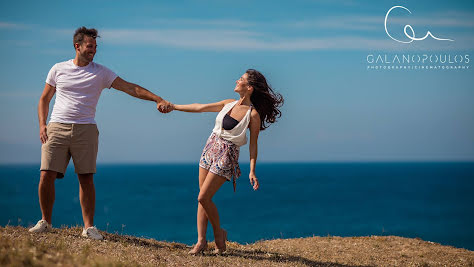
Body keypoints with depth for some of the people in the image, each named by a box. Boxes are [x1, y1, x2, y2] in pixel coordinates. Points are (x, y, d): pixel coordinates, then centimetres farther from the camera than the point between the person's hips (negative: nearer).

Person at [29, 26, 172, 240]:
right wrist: (42, 125, 2)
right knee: (46, 176, -6)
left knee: (86, 179, -5)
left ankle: (88, 227, 4)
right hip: (56, 127, 1)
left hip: (85, 130, 0)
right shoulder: (58, 69, 12)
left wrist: (158, 99, -10)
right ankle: (45, 221, 11)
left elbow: (130, 88, 0)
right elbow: (44, 99, 18)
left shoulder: (101, 73, 8)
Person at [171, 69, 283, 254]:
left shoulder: (253, 114, -10)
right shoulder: (229, 104, 7)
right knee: (202, 198, 4)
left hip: (227, 155, -6)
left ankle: (219, 233, 11)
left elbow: (253, 145, -7)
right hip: (210, 148, 7)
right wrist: (174, 107, 18)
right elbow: (200, 108, 15)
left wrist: (252, 171, -13)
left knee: (204, 197, -11)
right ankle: (201, 241, 10)